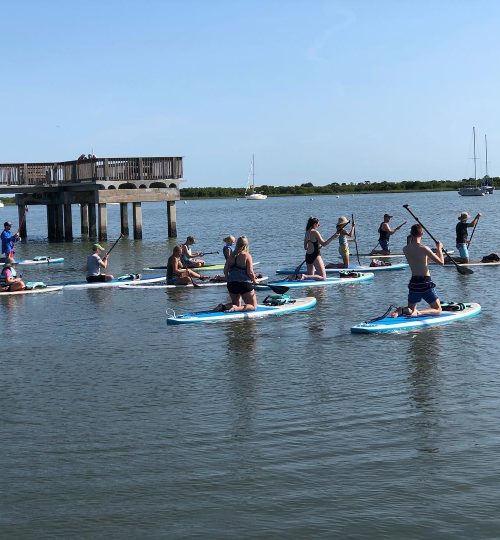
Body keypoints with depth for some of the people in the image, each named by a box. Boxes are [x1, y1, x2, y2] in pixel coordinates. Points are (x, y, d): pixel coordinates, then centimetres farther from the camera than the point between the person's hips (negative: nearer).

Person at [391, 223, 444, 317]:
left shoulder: (405, 249, 2)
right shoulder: (423, 248, -15)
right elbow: (441, 262, -10)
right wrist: (439, 249, 6)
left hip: (413, 283, 5)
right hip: (425, 283, -5)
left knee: (411, 309, 22)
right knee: (438, 310, 8)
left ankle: (401, 311, -12)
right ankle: (418, 313, -18)